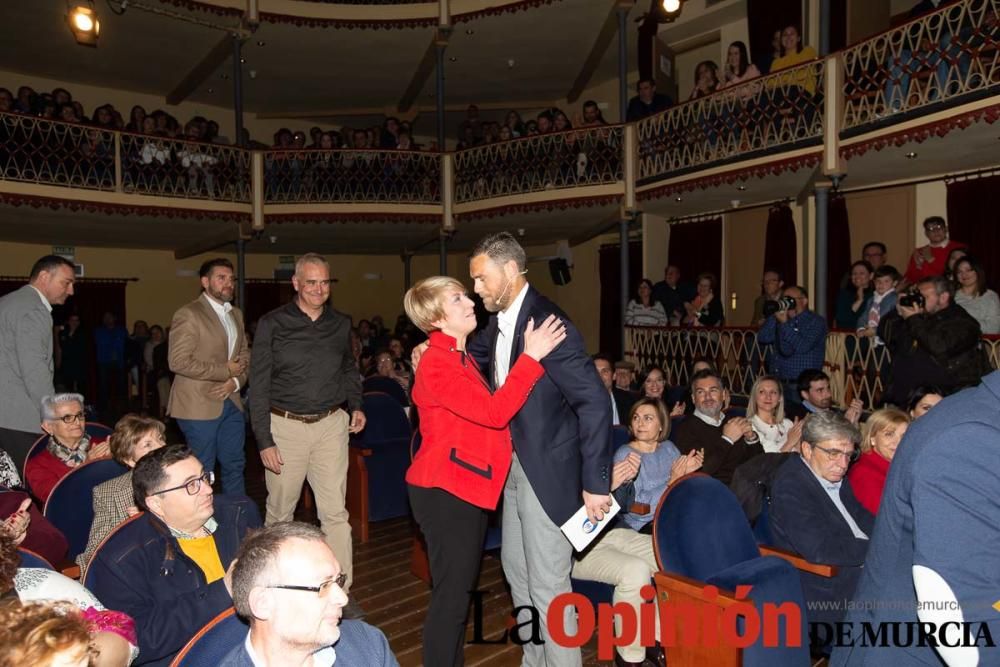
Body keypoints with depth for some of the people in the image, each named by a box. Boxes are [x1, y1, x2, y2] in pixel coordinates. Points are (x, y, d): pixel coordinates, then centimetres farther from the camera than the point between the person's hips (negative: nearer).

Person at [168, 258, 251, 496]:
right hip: (200, 405, -7)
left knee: (235, 465, 15)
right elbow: (179, 362, -18)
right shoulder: (188, 314, -11)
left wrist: (236, 381, -4)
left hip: (231, 402, 7)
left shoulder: (236, 314, 13)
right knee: (202, 471, 4)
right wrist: (225, 371, -14)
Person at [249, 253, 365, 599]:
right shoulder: (272, 324, -3)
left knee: (335, 512, 2)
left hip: (332, 425, 2)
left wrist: (355, 405, 5)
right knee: (280, 512, 10)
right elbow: (259, 386, -3)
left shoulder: (341, 324, 7)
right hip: (286, 427, -2)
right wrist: (264, 441, -8)